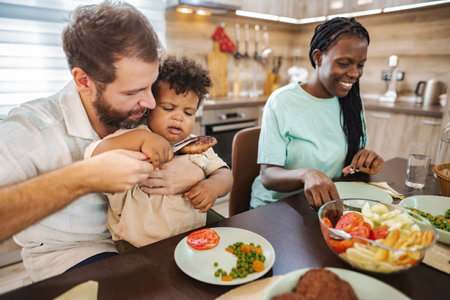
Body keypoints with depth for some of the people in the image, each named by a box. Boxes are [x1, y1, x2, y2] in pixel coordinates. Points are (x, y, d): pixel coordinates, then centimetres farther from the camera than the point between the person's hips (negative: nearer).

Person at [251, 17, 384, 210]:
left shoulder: (352, 100, 5)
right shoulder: (281, 101, -13)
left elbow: (356, 152, 14)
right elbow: (268, 176, -17)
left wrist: (366, 160, -9)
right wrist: (305, 175, -37)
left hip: (333, 202, 4)